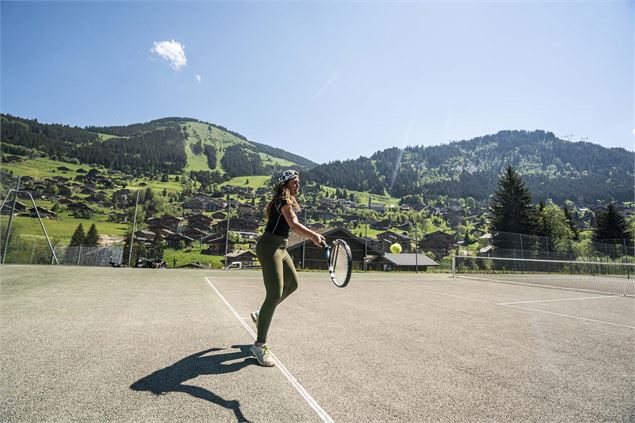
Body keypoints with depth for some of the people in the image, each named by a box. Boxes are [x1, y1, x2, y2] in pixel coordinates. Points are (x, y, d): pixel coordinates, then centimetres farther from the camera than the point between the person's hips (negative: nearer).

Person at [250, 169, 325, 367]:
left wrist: (312, 235, 21)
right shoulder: (283, 200, -14)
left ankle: (261, 314, 33)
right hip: (269, 247, -11)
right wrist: (314, 234, -42)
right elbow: (294, 224, -31)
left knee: (292, 284, 20)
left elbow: (293, 226, 25)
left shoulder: (289, 201, 17)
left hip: (280, 248, 11)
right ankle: (260, 345, -3)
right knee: (275, 294, -13)